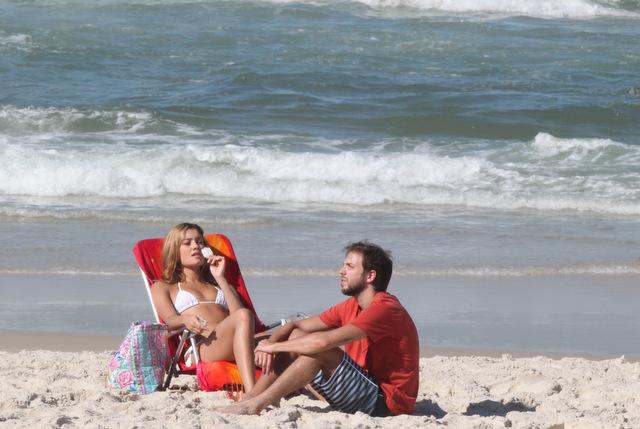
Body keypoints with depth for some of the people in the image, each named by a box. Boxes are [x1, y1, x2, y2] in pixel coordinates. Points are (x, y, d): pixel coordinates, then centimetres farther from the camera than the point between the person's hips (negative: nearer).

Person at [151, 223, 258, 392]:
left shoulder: (219, 286, 39)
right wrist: (185, 320, -19)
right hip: (201, 345, -4)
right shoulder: (162, 288, 28)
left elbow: (237, 312, 16)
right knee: (243, 316, -37)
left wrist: (220, 278, 14)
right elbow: (170, 320, 5)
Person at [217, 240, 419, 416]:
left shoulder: (385, 309, -19)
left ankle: (255, 405, -22)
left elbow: (324, 341, -28)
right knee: (297, 337, 2)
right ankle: (248, 401, -7)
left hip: (385, 403, -9)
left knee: (320, 350, -25)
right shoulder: (351, 306, 11)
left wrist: (274, 346, -16)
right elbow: (295, 326, 13)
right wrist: (269, 343, -9)